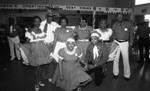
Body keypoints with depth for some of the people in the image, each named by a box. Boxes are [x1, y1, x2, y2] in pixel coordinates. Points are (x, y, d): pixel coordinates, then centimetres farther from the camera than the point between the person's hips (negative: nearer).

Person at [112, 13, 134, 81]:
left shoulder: (128, 24, -1)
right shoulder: (114, 25, 2)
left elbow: (131, 34, 6)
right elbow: (112, 34, 7)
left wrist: (131, 43, 3)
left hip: (125, 43, -1)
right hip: (116, 42, 2)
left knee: (126, 59, 1)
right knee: (115, 59, 8)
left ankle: (127, 75, 16)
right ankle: (115, 73, 25)